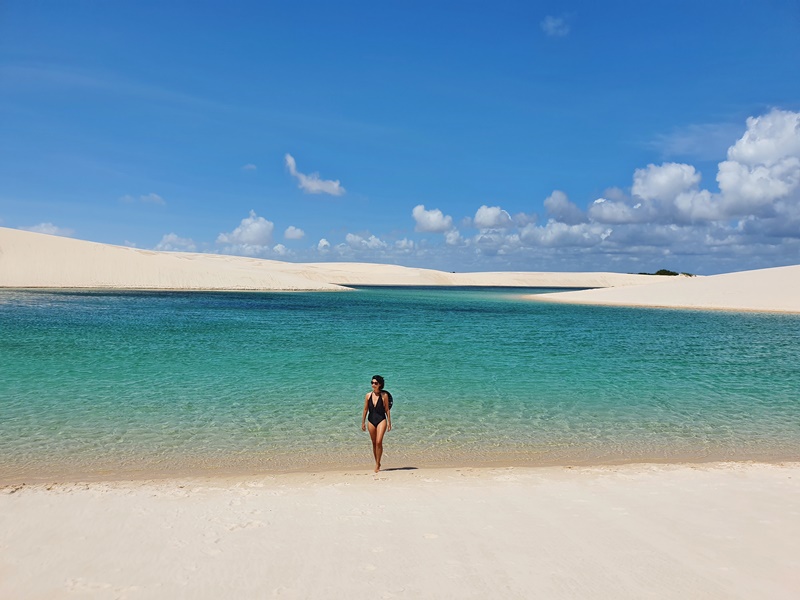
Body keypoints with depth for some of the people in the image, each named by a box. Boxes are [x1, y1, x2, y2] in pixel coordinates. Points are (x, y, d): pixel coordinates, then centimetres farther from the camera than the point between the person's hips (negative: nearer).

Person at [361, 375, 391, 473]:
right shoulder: (368, 395, 2)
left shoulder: (384, 395, -5)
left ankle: (377, 464, -4)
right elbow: (365, 409, 7)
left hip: (381, 420, -3)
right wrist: (363, 422, 8)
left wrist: (389, 422, -2)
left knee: (379, 442, -14)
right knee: (374, 443, 11)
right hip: (371, 421, 3)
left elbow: (387, 409, -1)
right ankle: (377, 463, 25)